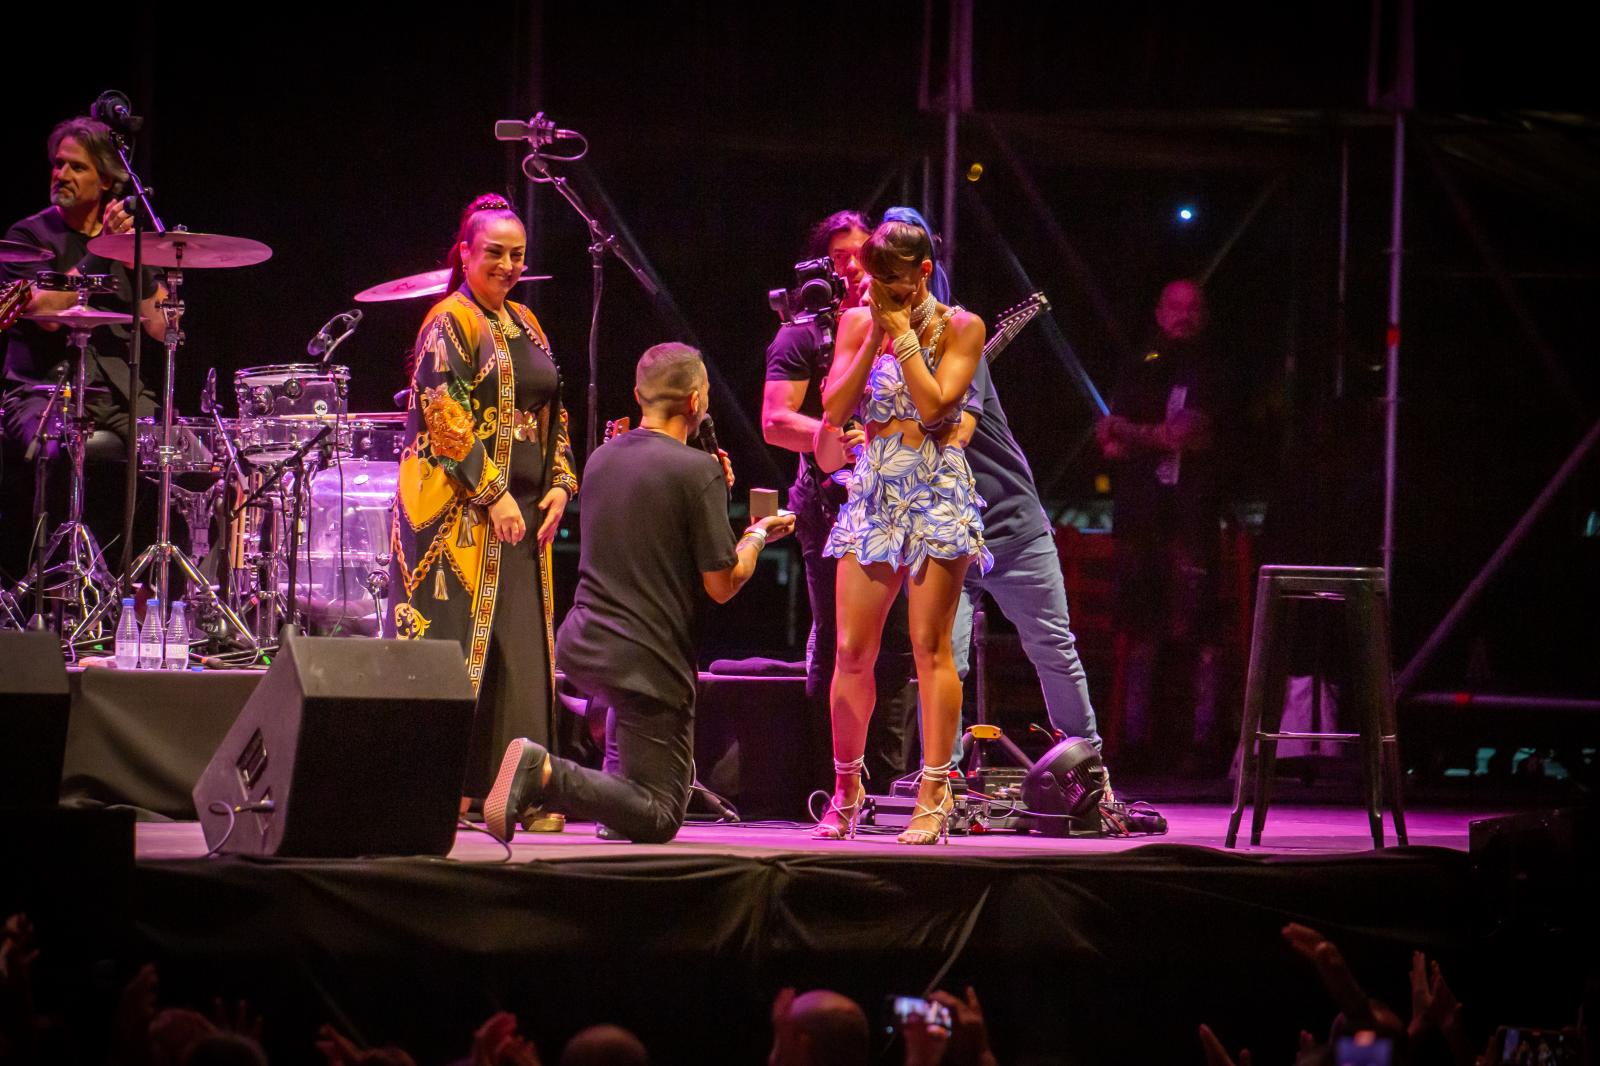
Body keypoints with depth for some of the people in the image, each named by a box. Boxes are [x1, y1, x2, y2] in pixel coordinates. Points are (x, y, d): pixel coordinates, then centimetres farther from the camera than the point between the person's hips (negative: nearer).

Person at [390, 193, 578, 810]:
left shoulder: (525, 325, 17)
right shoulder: (449, 323, -6)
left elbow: (552, 414, 21)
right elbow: (445, 415, -15)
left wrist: (560, 484, 5)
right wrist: (494, 493, -18)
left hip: (522, 511, 8)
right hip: (458, 508, -8)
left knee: (520, 647, 4)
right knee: (455, 643, -9)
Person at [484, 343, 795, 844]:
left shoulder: (601, 459, 10)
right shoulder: (699, 470, -12)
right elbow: (722, 585, -10)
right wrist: (758, 536, 9)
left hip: (581, 647, 8)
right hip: (648, 665, -8)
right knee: (658, 820, -3)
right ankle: (547, 776, -22)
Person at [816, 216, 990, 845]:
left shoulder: (959, 328, 0)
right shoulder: (858, 324, 10)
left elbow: (935, 404, -13)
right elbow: (835, 409, 0)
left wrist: (903, 332, -10)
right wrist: (875, 337, -6)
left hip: (936, 491, -3)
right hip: (875, 490, 3)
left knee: (930, 645, -7)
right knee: (851, 649, -1)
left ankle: (934, 795, -4)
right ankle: (846, 789, 13)